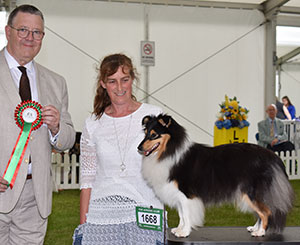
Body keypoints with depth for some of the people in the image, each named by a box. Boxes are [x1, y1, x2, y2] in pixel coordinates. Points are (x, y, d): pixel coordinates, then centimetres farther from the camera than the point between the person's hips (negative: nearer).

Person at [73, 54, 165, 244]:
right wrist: (83, 222, 4)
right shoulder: (93, 124, 7)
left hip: (144, 215, -1)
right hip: (101, 216, 1)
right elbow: (87, 179, 8)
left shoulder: (153, 115, 3)